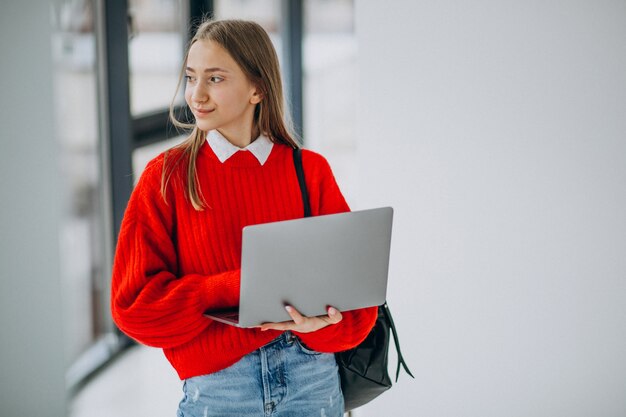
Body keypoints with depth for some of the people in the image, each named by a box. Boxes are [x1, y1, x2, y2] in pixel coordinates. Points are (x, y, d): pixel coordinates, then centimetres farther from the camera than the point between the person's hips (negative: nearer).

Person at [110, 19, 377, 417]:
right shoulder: (167, 176, -1)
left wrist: (317, 323, -20)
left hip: (315, 381, 1)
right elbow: (134, 303, -7)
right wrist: (242, 286, -17)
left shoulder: (312, 171, 2)